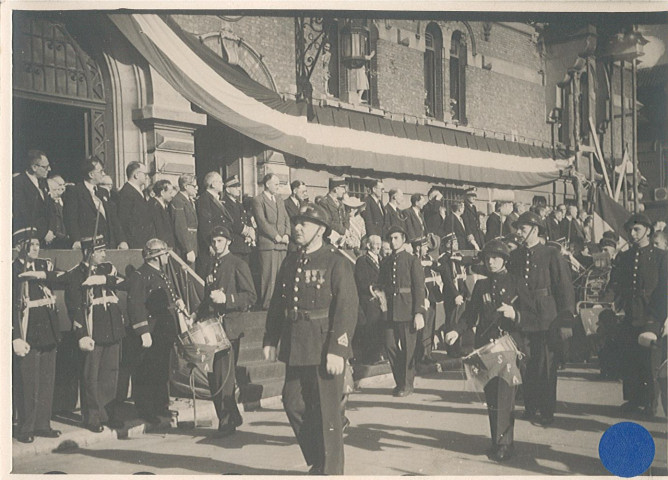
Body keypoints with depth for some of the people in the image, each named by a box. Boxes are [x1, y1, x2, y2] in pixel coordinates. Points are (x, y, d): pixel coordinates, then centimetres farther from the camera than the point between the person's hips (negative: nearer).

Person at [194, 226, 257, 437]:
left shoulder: (238, 265, -4)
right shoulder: (213, 266, 18)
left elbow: (251, 297, -10)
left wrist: (226, 298, -21)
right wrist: (198, 314, 11)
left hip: (230, 327, -7)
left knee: (223, 375, -9)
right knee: (215, 376, 8)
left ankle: (227, 422, 1)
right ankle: (233, 417, 22)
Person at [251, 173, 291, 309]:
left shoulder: (280, 202, 24)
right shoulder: (258, 200, -1)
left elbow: (286, 220, 19)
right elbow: (262, 222, -9)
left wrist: (286, 235, 1)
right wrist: (276, 236, -12)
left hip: (282, 244, 7)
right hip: (267, 243, -7)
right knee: (269, 276, -7)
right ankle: (266, 304, -2)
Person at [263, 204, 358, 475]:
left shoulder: (337, 263, -8)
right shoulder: (290, 263, 12)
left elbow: (347, 308, -14)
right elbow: (276, 304, 16)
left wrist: (337, 350, -19)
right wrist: (270, 340, 10)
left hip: (325, 349, -6)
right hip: (295, 349, 7)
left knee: (327, 411, 1)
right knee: (294, 404, 10)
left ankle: (331, 471, 16)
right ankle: (317, 461, 29)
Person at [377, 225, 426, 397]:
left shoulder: (412, 260, -1)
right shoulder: (385, 263, 14)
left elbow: (419, 287, -6)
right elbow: (381, 285, 20)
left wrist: (419, 313, -12)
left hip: (407, 310, -4)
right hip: (390, 311, 4)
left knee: (408, 348, 1)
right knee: (390, 346, 3)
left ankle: (407, 384, 13)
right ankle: (399, 381, 19)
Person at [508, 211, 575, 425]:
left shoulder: (552, 255, -5)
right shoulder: (515, 256, 8)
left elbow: (565, 289, -6)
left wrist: (565, 320, -10)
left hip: (546, 319, -4)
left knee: (546, 366, 2)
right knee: (526, 365, 9)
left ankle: (547, 412, 13)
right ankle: (530, 408, 22)